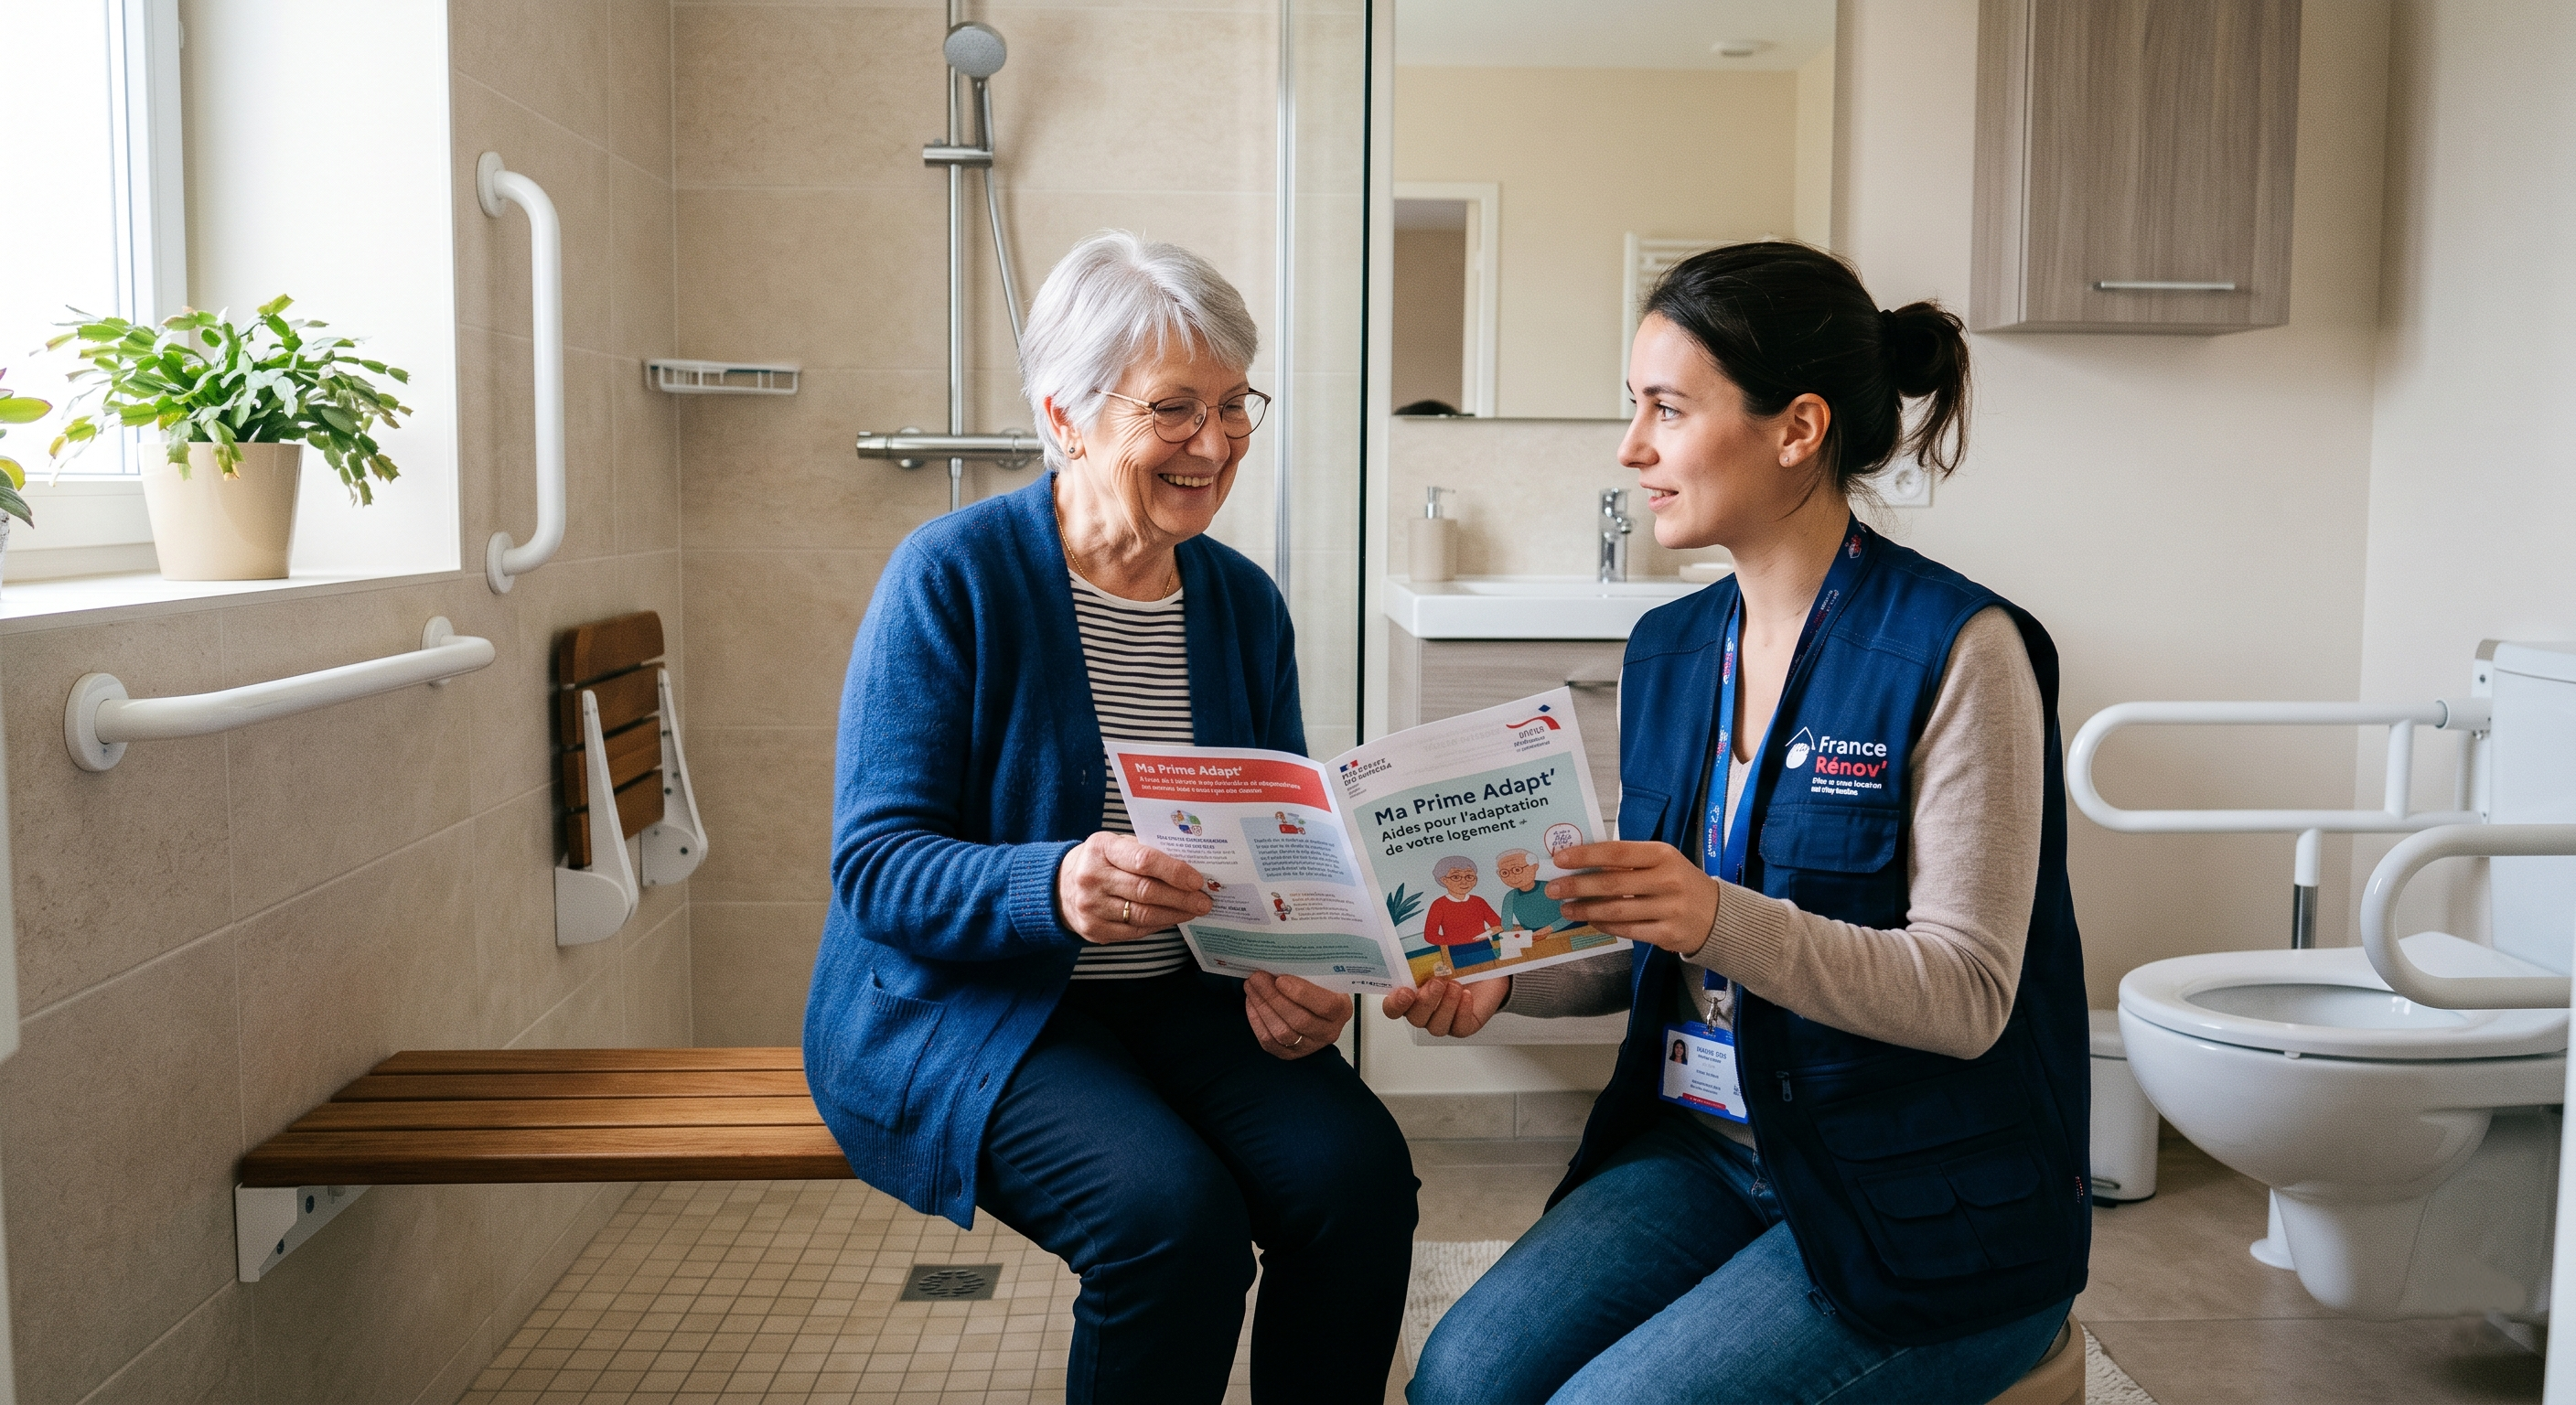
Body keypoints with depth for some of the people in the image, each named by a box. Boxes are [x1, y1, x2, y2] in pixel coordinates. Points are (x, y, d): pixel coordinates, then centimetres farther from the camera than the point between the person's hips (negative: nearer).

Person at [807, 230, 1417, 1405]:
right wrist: (1052, 889, -36)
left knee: (1357, 1171, -21)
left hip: (1179, 999, 5)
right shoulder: (952, 577, -12)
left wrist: (1298, 970, -15)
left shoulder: (1244, 603, 6)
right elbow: (875, 866, -16)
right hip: (955, 1003, -4)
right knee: (1175, 1210, -29)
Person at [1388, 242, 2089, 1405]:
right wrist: (1501, 979, -6)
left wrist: (1720, 918, -32)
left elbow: (1965, 996, -18)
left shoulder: (1957, 650, -14)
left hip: (1924, 1209, -5)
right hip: (1702, 1145, 6)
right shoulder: (1669, 652, 7)